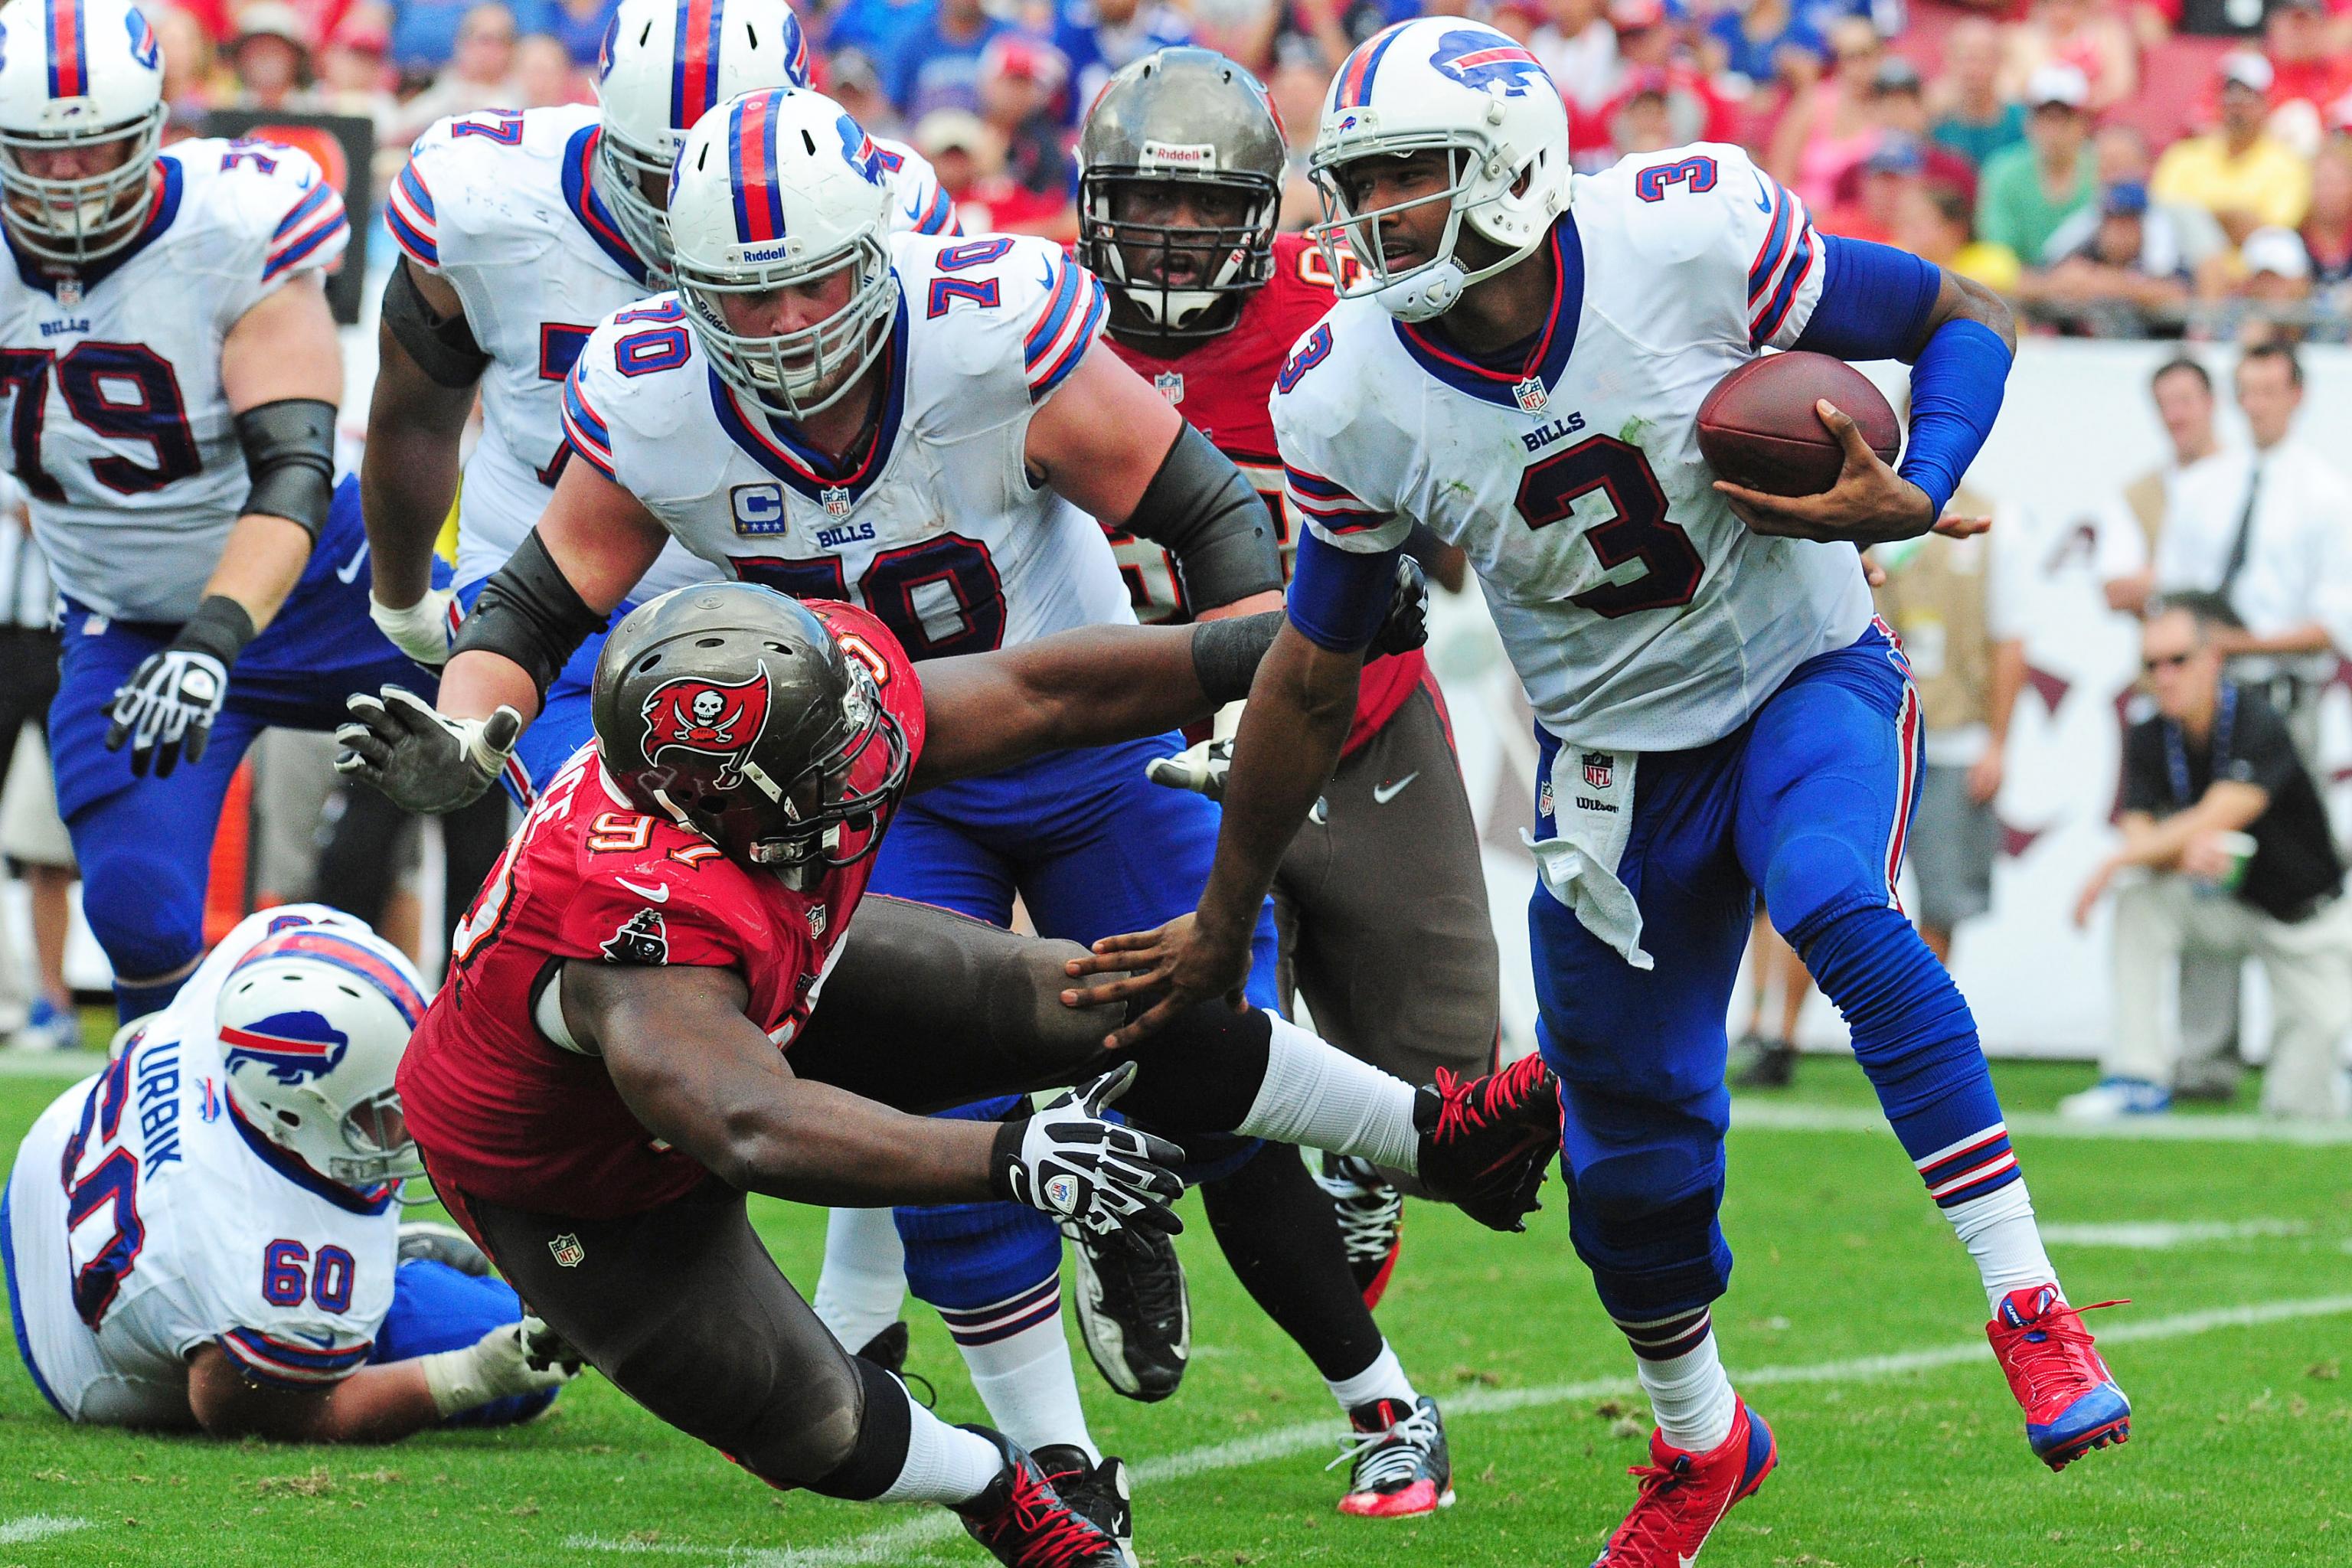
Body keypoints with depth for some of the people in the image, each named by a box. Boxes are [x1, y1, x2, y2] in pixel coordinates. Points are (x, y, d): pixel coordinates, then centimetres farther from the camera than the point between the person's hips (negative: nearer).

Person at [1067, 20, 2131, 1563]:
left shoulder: (1692, 236, -24)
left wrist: (1908, 502, -28)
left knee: (1839, 913, -34)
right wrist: (1223, 924, 5)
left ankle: (2029, 1306, -27)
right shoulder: (1352, 397, -14)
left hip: (1807, 682, -3)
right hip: (1615, 757, 3)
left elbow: (1966, 321, -10)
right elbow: (1314, 679, 0)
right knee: (1629, 1155, 7)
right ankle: (1701, 1443, 36)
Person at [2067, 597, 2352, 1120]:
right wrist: (2186, 853, -43)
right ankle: (2140, 1078, -22)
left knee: (2299, 1107, -13)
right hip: (2227, 905, 4)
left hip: (2306, 917, -4)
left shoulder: (2257, 724, -24)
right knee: (2139, 899, -27)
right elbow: (2138, 830, -19)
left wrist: (2117, 861, -39)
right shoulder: (2149, 739, -9)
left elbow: (2217, 818, -34)